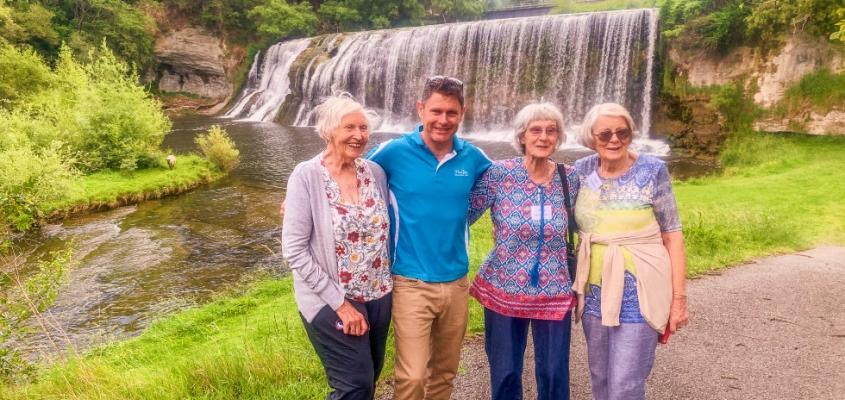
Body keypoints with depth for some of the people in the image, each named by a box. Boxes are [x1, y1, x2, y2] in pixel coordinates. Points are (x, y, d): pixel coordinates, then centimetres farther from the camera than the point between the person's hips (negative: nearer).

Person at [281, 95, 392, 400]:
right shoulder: (306, 176, -15)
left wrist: (385, 285, 5)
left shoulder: (376, 172, 0)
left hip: (378, 297, 5)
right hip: (330, 301, -5)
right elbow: (294, 250, -17)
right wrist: (339, 302, -17)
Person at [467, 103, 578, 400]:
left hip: (555, 293, 2)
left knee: (554, 374, 11)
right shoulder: (498, 173, -11)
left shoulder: (570, 178, -2)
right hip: (504, 290, -1)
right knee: (504, 373, 12)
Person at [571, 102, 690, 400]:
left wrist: (679, 296, -7)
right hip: (595, 290, 4)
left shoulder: (652, 171, -9)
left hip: (638, 291, -4)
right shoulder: (581, 171, 0)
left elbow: (673, 236, -6)